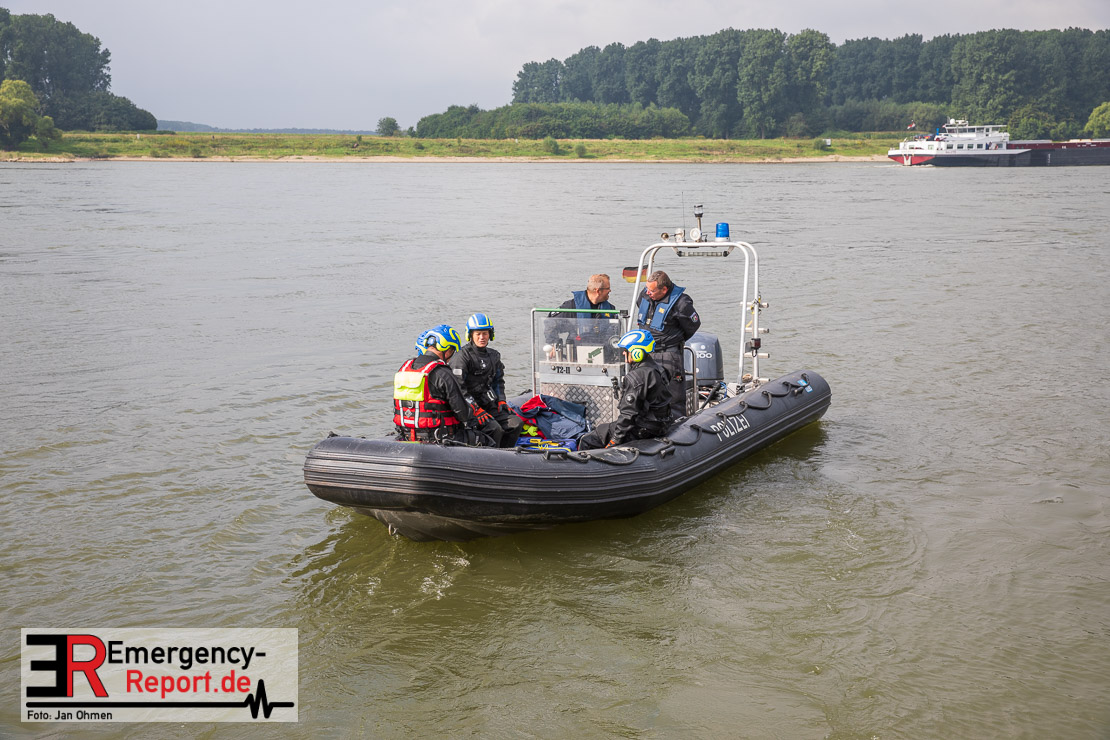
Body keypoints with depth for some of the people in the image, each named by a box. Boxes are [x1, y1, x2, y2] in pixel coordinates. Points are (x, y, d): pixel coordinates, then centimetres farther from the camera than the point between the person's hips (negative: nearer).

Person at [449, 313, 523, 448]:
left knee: (516, 423, -11)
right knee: (494, 429, -28)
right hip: (469, 406, -7)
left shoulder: (494, 356, 14)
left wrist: (501, 401, 8)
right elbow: (458, 388, -16)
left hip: (489, 403, 7)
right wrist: (477, 410, -21)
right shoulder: (463, 356, -10)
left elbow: (498, 381, 26)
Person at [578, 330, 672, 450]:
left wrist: (614, 441, -17)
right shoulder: (657, 369, 9)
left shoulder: (636, 377, -22)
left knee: (586, 441, -5)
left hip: (640, 430, -10)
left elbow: (628, 413, -22)